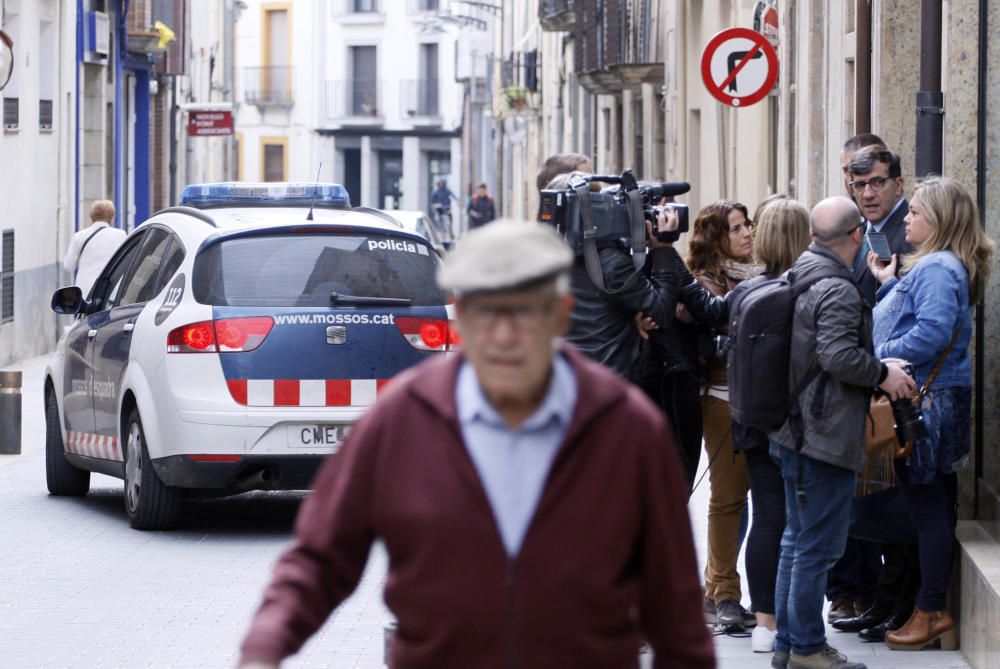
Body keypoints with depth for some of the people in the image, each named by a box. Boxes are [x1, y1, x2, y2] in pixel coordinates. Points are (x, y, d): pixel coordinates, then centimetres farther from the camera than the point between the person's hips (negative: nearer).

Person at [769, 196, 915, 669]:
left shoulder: (795, 277, 11)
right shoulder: (838, 291, -18)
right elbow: (840, 356, -26)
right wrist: (883, 374, -11)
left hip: (794, 432, 10)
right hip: (826, 436, -10)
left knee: (796, 540, 16)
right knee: (818, 546, -2)